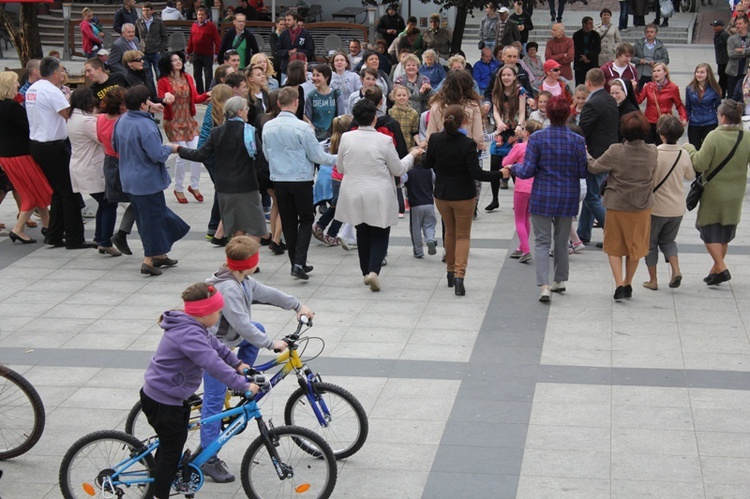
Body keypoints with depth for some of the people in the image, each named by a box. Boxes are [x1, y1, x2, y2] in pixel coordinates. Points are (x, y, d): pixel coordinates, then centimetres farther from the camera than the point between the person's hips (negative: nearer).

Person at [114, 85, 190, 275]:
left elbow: (115, 146, 15)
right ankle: (149, 260, 3)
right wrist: (169, 148, -6)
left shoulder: (122, 121, 2)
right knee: (153, 218, 2)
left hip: (129, 179, 9)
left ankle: (159, 254, 29)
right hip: (147, 180, -9)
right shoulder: (145, 126, -25)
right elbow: (158, 155, -26)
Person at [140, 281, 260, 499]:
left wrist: (238, 363, 13)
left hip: (156, 393, 10)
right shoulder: (189, 335, -29)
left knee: (173, 443, 24)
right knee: (171, 451, 3)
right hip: (163, 402, -10)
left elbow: (215, 345, 18)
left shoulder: (192, 327, 4)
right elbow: (215, 365, -35)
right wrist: (243, 386, -31)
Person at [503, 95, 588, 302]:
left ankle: (544, 286, -12)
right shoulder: (577, 140, -7)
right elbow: (583, 172, -3)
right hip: (568, 199, 2)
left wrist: (512, 168, 10)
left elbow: (527, 171, -10)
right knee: (562, 241, 19)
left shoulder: (537, 138, -11)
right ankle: (560, 280, 31)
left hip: (542, 198, -2)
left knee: (542, 242, 2)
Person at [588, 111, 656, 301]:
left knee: (614, 247, 12)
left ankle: (619, 285, 0)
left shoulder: (615, 152, -19)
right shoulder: (652, 152, -9)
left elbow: (594, 168, -9)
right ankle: (628, 285, 29)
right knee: (635, 247, 18)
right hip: (642, 207, 3)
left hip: (617, 206, -2)